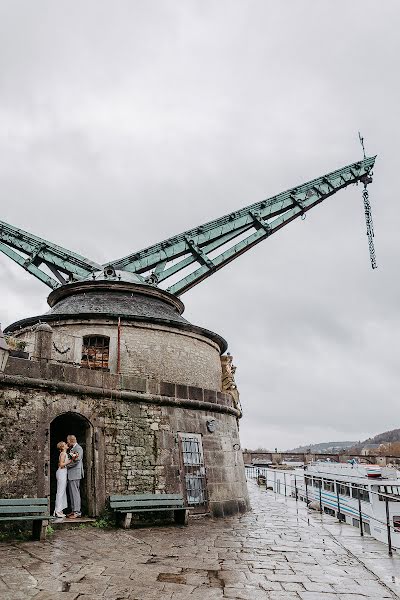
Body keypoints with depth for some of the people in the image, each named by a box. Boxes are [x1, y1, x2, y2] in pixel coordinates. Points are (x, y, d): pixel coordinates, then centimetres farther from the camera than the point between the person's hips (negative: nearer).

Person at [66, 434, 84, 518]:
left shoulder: (78, 448, -13)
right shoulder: (71, 448, 17)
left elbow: (76, 461, -23)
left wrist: (66, 465, -13)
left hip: (75, 473, -10)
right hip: (70, 474, 10)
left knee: (75, 493, -7)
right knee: (72, 492, 14)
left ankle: (77, 512, -4)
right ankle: (73, 510, 21)